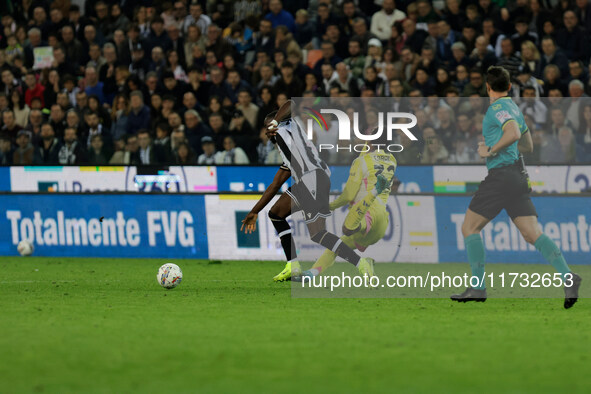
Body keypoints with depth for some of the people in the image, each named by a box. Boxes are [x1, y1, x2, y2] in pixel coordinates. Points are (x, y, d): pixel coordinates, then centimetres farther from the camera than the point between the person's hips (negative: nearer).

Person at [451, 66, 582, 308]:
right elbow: (528, 145, 28)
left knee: (469, 227, 2)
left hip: (501, 174, -8)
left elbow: (513, 133, -25)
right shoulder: (513, 108, 20)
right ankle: (568, 277, -20)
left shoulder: (499, 108, -7)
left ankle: (478, 287, -1)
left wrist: (490, 150, -14)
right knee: (533, 234, -2)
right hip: (519, 177, 8)